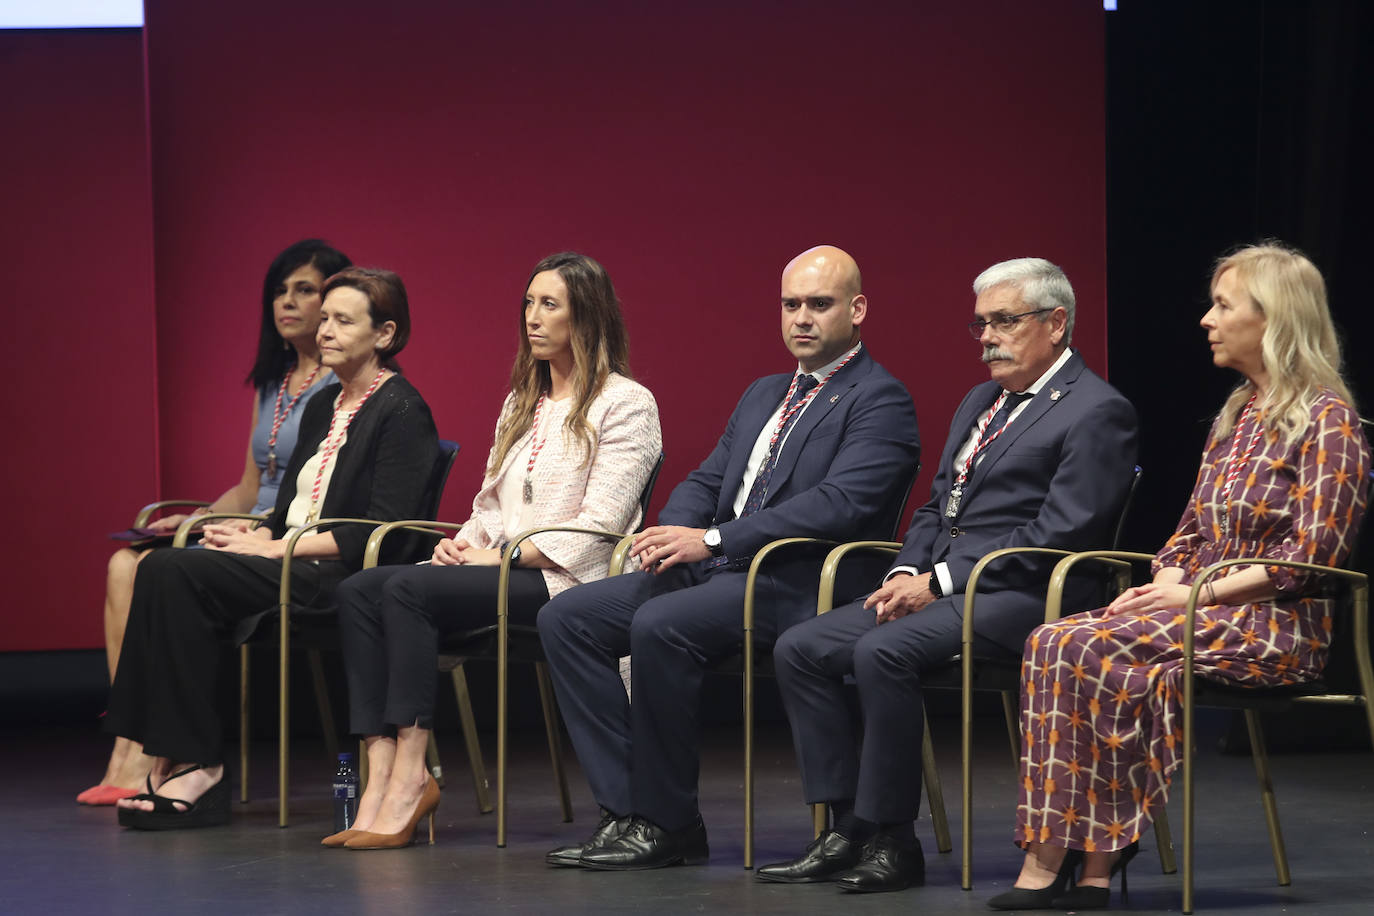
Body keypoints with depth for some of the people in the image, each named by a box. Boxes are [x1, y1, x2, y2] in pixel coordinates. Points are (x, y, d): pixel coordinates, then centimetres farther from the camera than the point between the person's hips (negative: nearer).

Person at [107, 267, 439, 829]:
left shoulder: (402, 412, -6)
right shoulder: (323, 407, 21)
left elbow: (382, 531, -15)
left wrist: (276, 548, -16)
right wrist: (251, 540, -3)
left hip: (345, 576, -8)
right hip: (295, 569, 8)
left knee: (177, 574, -23)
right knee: (164, 569, -17)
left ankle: (196, 767, -18)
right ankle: (172, 763, -22)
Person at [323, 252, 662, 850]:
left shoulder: (625, 405, -2)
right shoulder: (520, 403, 24)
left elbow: (598, 525, -11)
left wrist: (504, 556, -14)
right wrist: (465, 544, 1)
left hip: (563, 578, -8)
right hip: (495, 568, 8)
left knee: (407, 589, -29)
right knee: (359, 590, -18)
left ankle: (410, 777, -29)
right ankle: (382, 775, -29)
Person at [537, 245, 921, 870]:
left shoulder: (880, 401, -5)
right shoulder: (763, 395, 24)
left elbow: (838, 504, -19)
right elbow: (706, 481, 22)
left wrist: (712, 540, -24)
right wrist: (672, 536, -4)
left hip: (800, 585, -9)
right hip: (716, 570, 9)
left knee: (660, 625, -33)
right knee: (566, 617, -6)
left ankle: (668, 825, -20)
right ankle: (626, 811, -10)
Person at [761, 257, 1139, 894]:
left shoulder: (1096, 412, -6)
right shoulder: (981, 401, 23)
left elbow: (1058, 533, -15)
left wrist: (939, 580, -15)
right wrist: (906, 573, 3)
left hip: (1015, 597, -9)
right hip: (939, 587, 9)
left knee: (882, 652, -31)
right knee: (799, 649, -6)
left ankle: (890, 842, -23)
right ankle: (846, 831, -7)